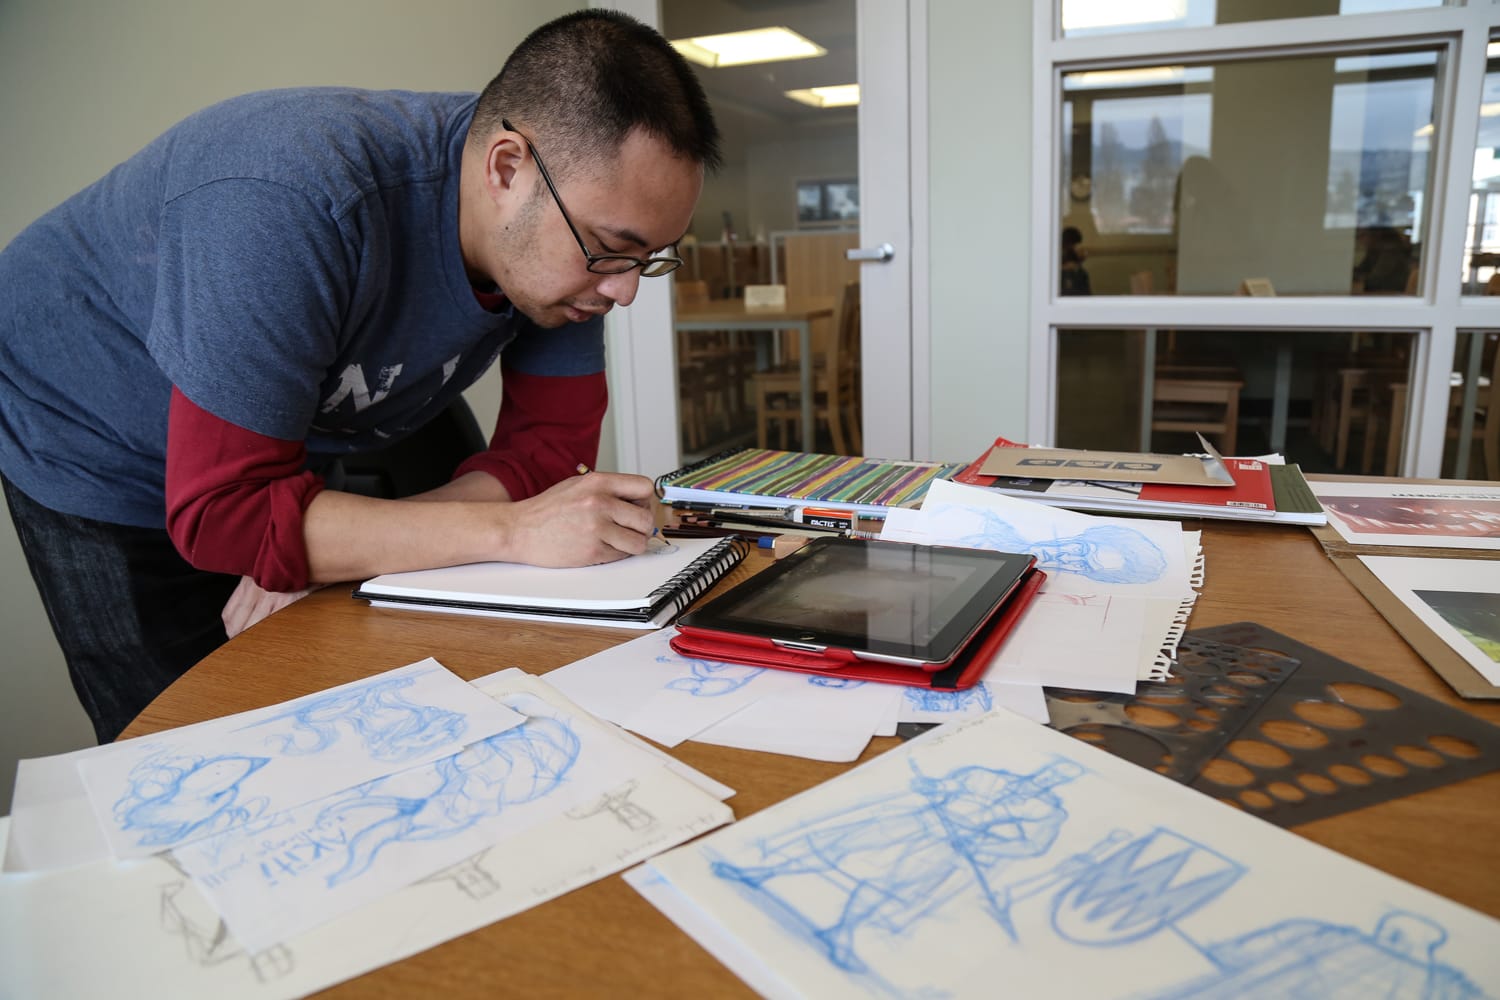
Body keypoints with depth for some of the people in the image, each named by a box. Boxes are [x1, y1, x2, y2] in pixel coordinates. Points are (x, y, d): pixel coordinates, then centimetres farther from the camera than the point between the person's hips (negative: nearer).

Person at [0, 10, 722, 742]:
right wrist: (511, 530, -44)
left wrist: (328, 549, -29)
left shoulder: (574, 226, -20)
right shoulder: (296, 211, -40)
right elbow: (221, 512, -37)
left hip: (289, 445, 5)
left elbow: (552, 441, -18)